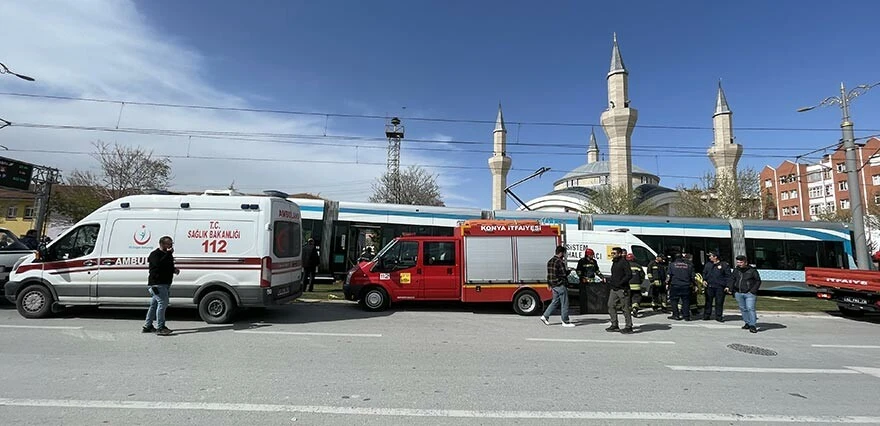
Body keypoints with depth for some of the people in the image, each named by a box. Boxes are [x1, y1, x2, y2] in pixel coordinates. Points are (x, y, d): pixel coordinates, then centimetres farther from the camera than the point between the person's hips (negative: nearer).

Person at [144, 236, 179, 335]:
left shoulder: (168, 255, 18)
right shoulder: (155, 254, -10)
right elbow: (159, 264, -29)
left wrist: (174, 270, 8)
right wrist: (168, 253, -26)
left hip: (165, 284, 10)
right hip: (157, 283, -10)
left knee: (154, 304, 16)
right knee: (162, 303, -15)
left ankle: (148, 326, 26)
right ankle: (160, 328, -12)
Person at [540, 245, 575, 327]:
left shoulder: (550, 261, 12)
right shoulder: (559, 262, -17)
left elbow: (549, 274, 17)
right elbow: (564, 274, -18)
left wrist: (549, 284, 23)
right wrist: (569, 271, 2)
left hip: (553, 285, 9)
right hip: (560, 285, -9)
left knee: (555, 301, 16)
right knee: (564, 303, 0)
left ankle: (545, 316, 14)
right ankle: (565, 322, 6)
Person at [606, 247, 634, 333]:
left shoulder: (624, 262, -10)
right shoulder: (614, 263, 16)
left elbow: (629, 275, -17)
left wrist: (620, 283, -19)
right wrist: (610, 281, 10)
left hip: (622, 289, -9)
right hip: (614, 289, 9)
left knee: (625, 308, -2)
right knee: (611, 305, 7)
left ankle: (629, 327, 8)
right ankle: (614, 325, 16)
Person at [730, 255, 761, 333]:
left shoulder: (752, 270, -3)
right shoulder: (736, 270, 9)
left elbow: (758, 281, 1)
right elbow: (732, 279, 18)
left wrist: (753, 290, -8)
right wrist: (731, 289, 9)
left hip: (749, 294, -5)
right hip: (738, 293, 5)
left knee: (750, 308, -12)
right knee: (743, 309, 10)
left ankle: (753, 325, -9)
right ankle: (747, 323, 20)